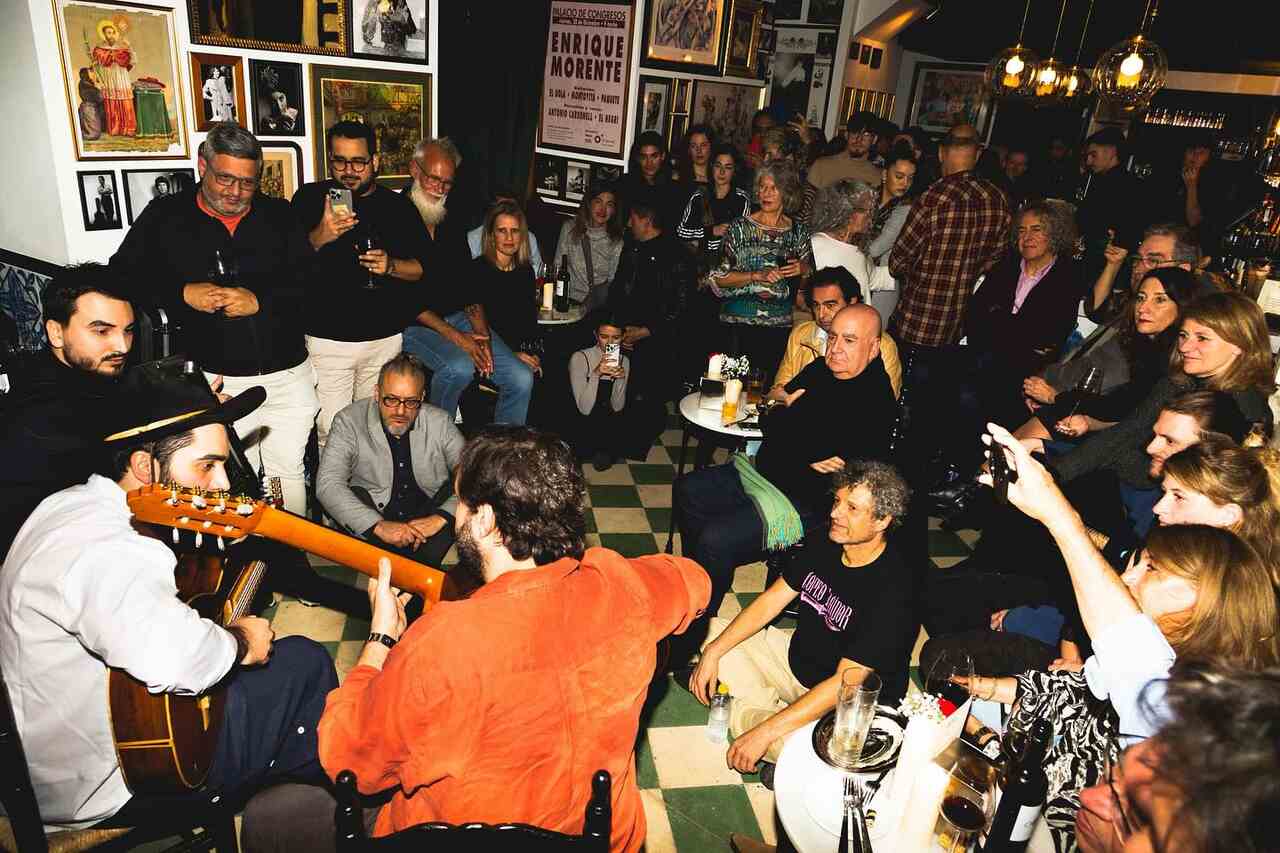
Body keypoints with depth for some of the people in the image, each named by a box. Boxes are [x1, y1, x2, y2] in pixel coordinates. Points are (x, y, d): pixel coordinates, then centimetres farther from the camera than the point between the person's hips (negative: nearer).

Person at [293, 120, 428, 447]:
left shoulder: (399, 207, 7)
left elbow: (421, 269, 8)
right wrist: (320, 237, -23)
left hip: (385, 338, 2)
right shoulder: (310, 198, 2)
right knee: (330, 432, -5)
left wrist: (390, 266, -13)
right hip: (327, 338, -2)